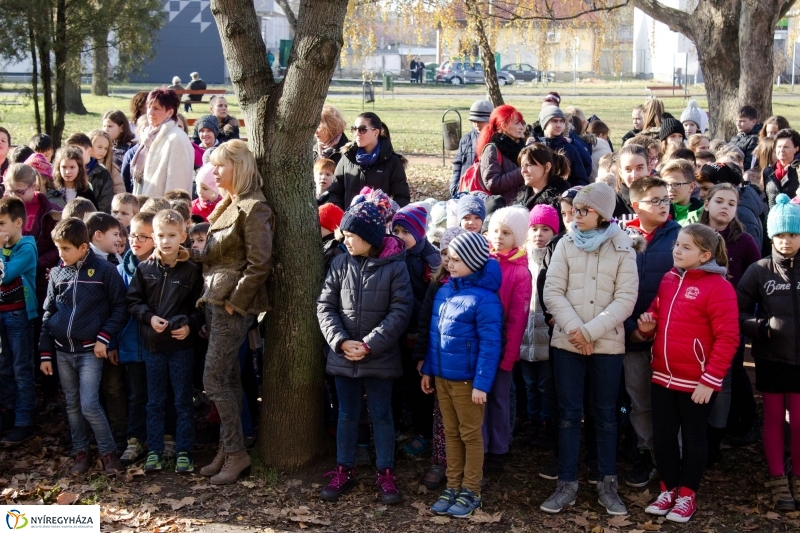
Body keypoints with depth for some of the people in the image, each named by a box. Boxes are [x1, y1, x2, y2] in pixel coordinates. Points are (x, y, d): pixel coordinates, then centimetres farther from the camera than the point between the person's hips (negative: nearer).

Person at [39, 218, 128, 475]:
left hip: (90, 351, -5)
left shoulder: (104, 270, -8)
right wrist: (46, 354, 8)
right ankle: (80, 453, 23)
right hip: (63, 351, 5)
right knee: (72, 406, 12)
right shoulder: (57, 274, 6)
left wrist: (104, 337, -13)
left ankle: (108, 451, 6)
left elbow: (119, 307, -4)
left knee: (89, 406, -10)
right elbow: (48, 314, 10)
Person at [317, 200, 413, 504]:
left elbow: (401, 311, -12)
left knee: (381, 415, 8)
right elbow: (325, 307, 1)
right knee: (347, 415, 14)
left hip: (380, 357, -3)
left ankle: (386, 474, 19)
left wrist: (370, 345, -17)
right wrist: (341, 341, -13)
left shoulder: (394, 266, -10)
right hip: (343, 356, 3)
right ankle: (344, 471, 25)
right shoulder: (340, 264, 0)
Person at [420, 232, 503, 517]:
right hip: (442, 377, 7)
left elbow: (490, 345, -18)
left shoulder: (484, 298, -17)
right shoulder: (444, 291, 5)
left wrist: (482, 384, -20)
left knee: (471, 435, 7)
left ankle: (471, 492, 17)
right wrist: (428, 369, 14)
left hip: (467, 380, -7)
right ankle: (453, 487, 25)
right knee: (451, 434, 15)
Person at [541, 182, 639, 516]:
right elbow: (552, 291, -3)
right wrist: (574, 328, -15)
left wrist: (590, 331, -16)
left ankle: (607, 484, 18)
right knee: (569, 412, 5)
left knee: (606, 413, 8)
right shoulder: (566, 244, 2)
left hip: (607, 344, -1)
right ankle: (567, 484, 13)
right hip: (567, 341, 1)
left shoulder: (622, 249, -2)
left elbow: (625, 300, -8)